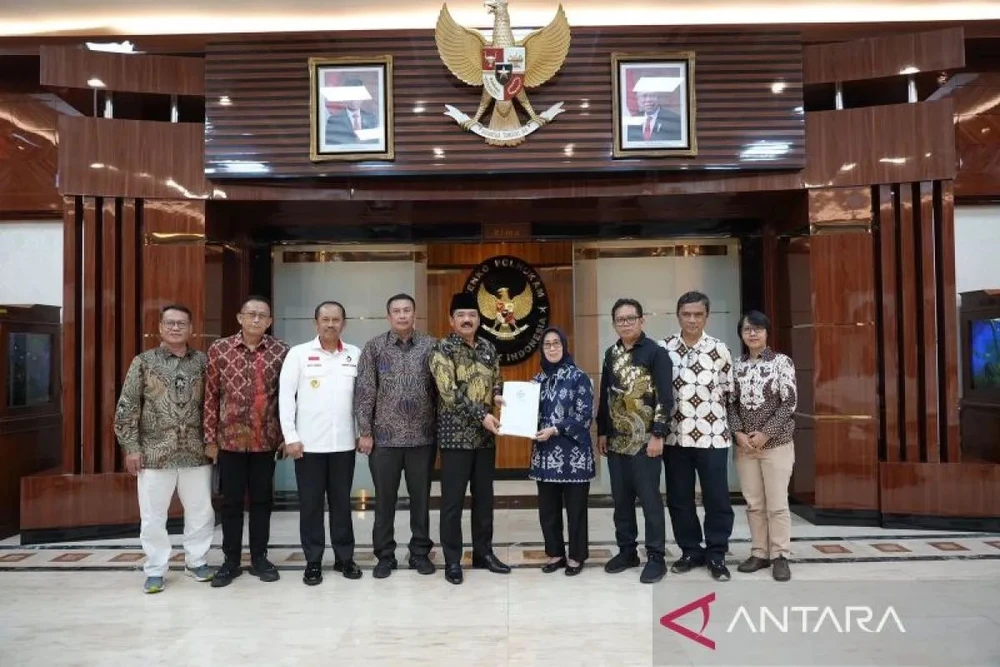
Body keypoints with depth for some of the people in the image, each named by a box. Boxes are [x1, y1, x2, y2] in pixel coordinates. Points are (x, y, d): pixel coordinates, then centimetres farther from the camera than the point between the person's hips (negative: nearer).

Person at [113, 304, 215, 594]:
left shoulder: (202, 361, 4)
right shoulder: (143, 362, 0)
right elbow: (126, 407, -1)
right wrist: (131, 446, -6)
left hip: (196, 453, 2)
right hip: (155, 454, -2)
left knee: (201, 512, 10)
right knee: (153, 516, 6)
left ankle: (196, 561, 28)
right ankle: (155, 570, 20)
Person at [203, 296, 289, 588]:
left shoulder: (281, 351, -1)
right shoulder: (219, 349, -1)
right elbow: (210, 396, 1)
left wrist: (286, 435, 0)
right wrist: (209, 438, -1)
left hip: (266, 439, 0)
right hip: (230, 438, 0)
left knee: (262, 500, 10)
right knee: (231, 501, 9)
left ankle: (259, 558, 23)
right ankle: (231, 561, 22)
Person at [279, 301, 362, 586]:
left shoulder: (356, 355, 5)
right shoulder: (299, 353, -1)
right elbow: (285, 396, -3)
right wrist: (290, 437, -8)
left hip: (344, 443, 2)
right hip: (309, 443, -2)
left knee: (342, 501, 11)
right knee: (310, 504, 6)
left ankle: (344, 557, 23)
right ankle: (313, 561, 18)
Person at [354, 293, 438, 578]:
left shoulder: (431, 346, 2)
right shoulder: (374, 347, 0)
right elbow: (364, 391, -1)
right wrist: (365, 432, -5)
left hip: (422, 437, 1)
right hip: (384, 437, 0)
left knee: (421, 498, 9)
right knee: (385, 499, 8)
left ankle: (420, 552, 23)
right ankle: (385, 555, 21)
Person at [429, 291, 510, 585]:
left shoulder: (488, 348, 10)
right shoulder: (443, 349, -8)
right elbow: (450, 392, -17)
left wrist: (498, 395, -4)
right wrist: (481, 415, -22)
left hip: (485, 436, 6)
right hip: (456, 435, -5)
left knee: (484, 497, 13)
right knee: (453, 500, 1)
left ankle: (483, 552, 26)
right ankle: (452, 560, 13)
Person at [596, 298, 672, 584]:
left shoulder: (655, 352, -7)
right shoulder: (611, 354, 11)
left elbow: (665, 397, -10)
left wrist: (658, 435, -15)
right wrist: (602, 432, 12)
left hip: (644, 440, -6)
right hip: (616, 440, 6)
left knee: (649, 498, 0)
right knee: (621, 499, 12)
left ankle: (656, 557, 10)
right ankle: (627, 550, 24)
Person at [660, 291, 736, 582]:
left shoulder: (720, 350, -1)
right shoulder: (663, 348, 1)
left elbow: (729, 393, 6)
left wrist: (734, 426, 7)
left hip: (712, 436, -1)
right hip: (675, 436, 2)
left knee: (717, 498, 4)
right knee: (679, 498, 9)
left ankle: (716, 555, 18)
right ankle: (691, 551, 24)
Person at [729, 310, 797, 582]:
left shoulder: (782, 362, -3)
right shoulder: (737, 366, 7)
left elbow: (789, 402, -9)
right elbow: (731, 403, 6)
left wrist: (765, 434, -14)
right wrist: (738, 433, -9)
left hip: (776, 442, -3)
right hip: (745, 444, 3)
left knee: (777, 503, 0)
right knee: (753, 503, 8)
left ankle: (780, 556, 10)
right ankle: (760, 553, 18)